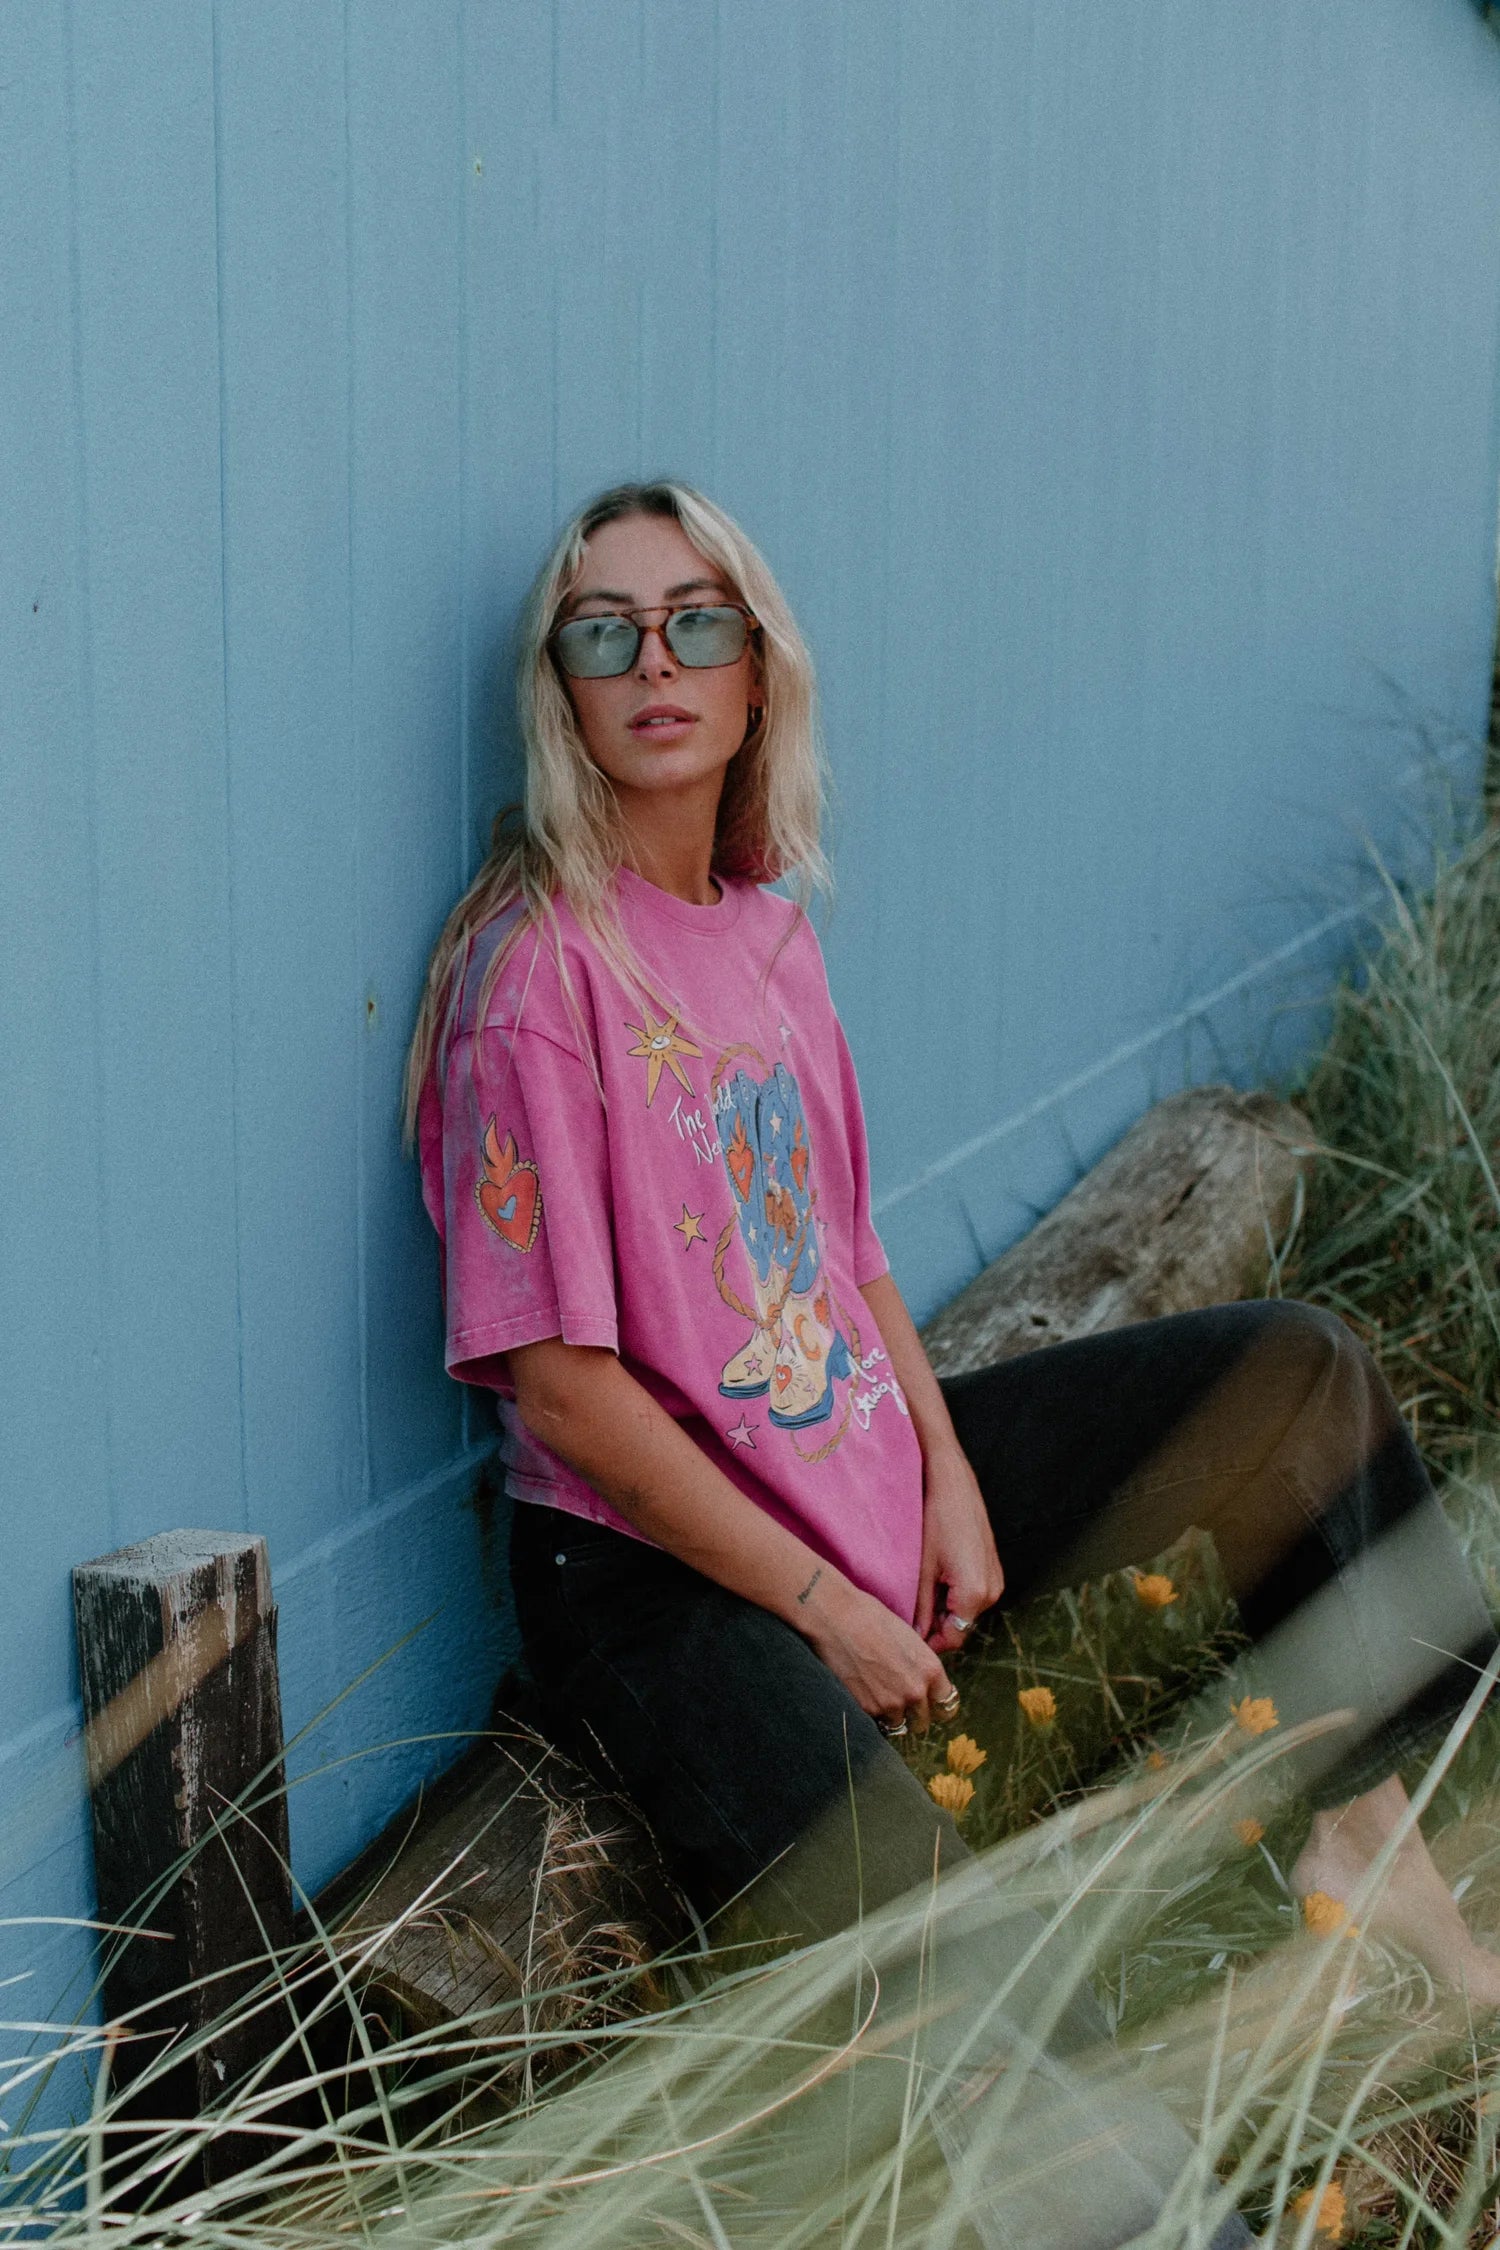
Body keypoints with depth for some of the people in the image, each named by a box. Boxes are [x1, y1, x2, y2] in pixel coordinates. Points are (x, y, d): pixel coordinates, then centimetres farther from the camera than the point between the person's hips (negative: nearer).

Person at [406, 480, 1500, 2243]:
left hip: (862, 1468, 9)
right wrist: (823, 1608, -16)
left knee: (1299, 1372, 9)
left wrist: (951, 1475, 1)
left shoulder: (760, 914, 7)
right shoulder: (543, 970, -18)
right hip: (657, 1568, -8)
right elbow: (562, 1384, -19)